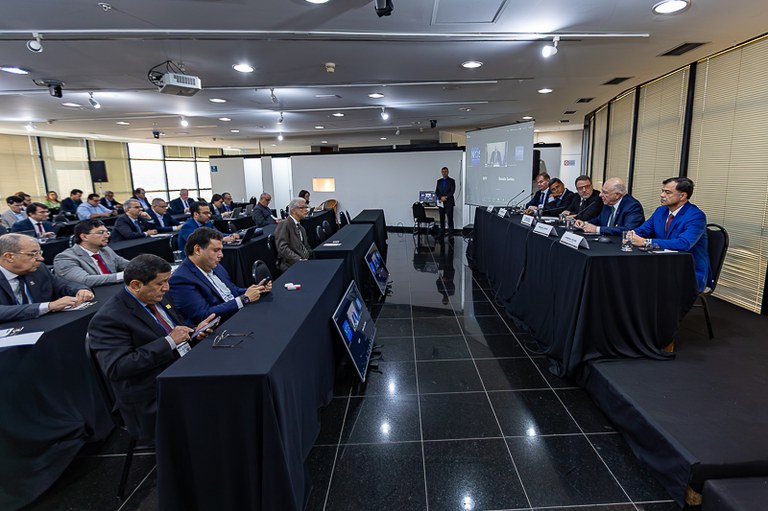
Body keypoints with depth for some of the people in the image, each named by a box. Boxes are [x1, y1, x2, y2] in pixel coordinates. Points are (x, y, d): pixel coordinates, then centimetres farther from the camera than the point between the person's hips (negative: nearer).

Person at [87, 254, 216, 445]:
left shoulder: (156, 299, 9)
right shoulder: (108, 318, -15)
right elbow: (116, 368, -24)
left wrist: (194, 332, 2)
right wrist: (169, 341, -26)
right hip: (154, 403, -8)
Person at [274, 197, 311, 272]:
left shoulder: (300, 227, 21)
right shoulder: (284, 225, -6)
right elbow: (282, 248, -17)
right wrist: (300, 260, -25)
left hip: (305, 260, 8)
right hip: (291, 264, -8)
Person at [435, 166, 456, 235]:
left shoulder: (451, 181, 4)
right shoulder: (439, 181, 15)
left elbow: (452, 191, -5)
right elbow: (436, 191, 9)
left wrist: (445, 197, -13)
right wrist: (441, 197, -8)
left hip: (449, 202, -4)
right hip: (441, 202, 4)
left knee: (450, 217, -7)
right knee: (442, 217, 4)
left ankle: (450, 232, -6)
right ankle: (442, 232, 8)